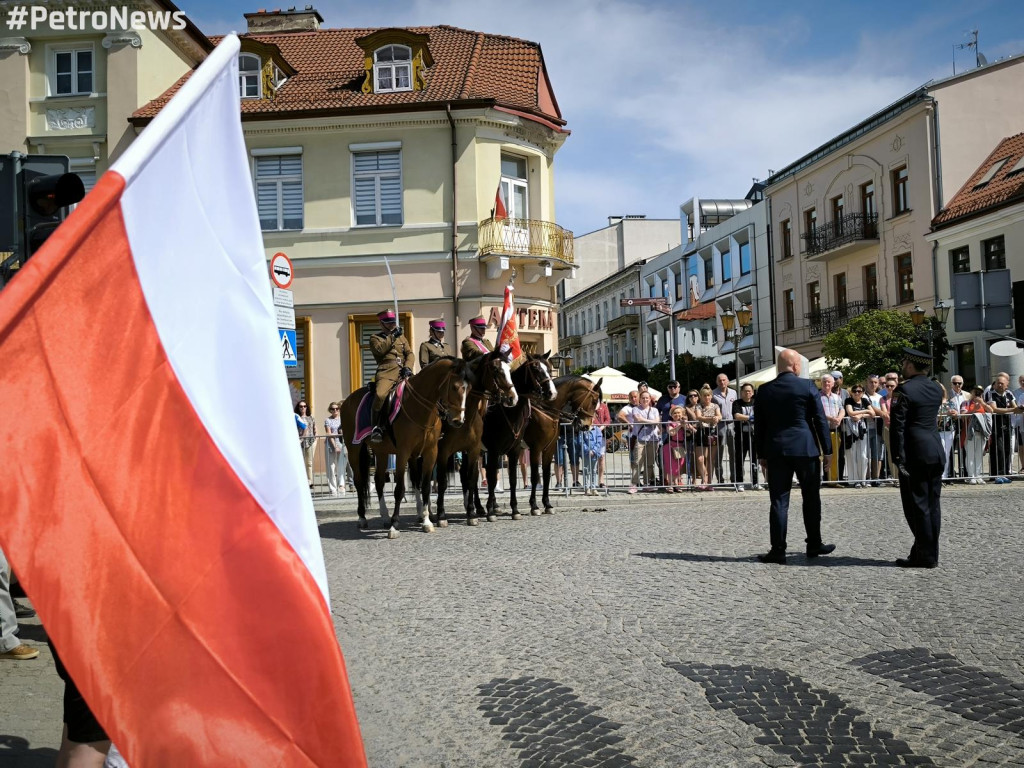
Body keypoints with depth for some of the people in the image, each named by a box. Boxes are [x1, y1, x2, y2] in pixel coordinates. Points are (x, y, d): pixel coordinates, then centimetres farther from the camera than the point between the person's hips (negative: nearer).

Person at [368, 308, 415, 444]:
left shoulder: (401, 337, 27)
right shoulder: (376, 338, 15)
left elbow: (410, 354, 16)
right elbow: (379, 349, -7)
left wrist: (407, 367, -2)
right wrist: (392, 337, -5)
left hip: (403, 373, 4)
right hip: (386, 373, -4)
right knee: (380, 395, -33)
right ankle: (376, 427, -25)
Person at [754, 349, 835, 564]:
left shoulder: (764, 390, 3)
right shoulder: (807, 386, -4)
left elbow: (759, 425, 6)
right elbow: (820, 420, -3)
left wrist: (762, 455, 13)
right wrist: (827, 449, 4)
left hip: (776, 451, 2)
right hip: (806, 449, -2)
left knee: (779, 501, 2)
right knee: (811, 498, 13)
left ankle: (778, 550, -1)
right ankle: (814, 545, 22)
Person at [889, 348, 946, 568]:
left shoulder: (904, 390, -13)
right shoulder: (937, 389, 9)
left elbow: (897, 427, -16)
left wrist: (898, 459, -14)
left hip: (915, 454, -8)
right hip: (936, 452, 8)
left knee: (917, 505, -1)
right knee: (932, 504, 11)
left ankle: (924, 556, 1)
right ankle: (930, 553, 17)